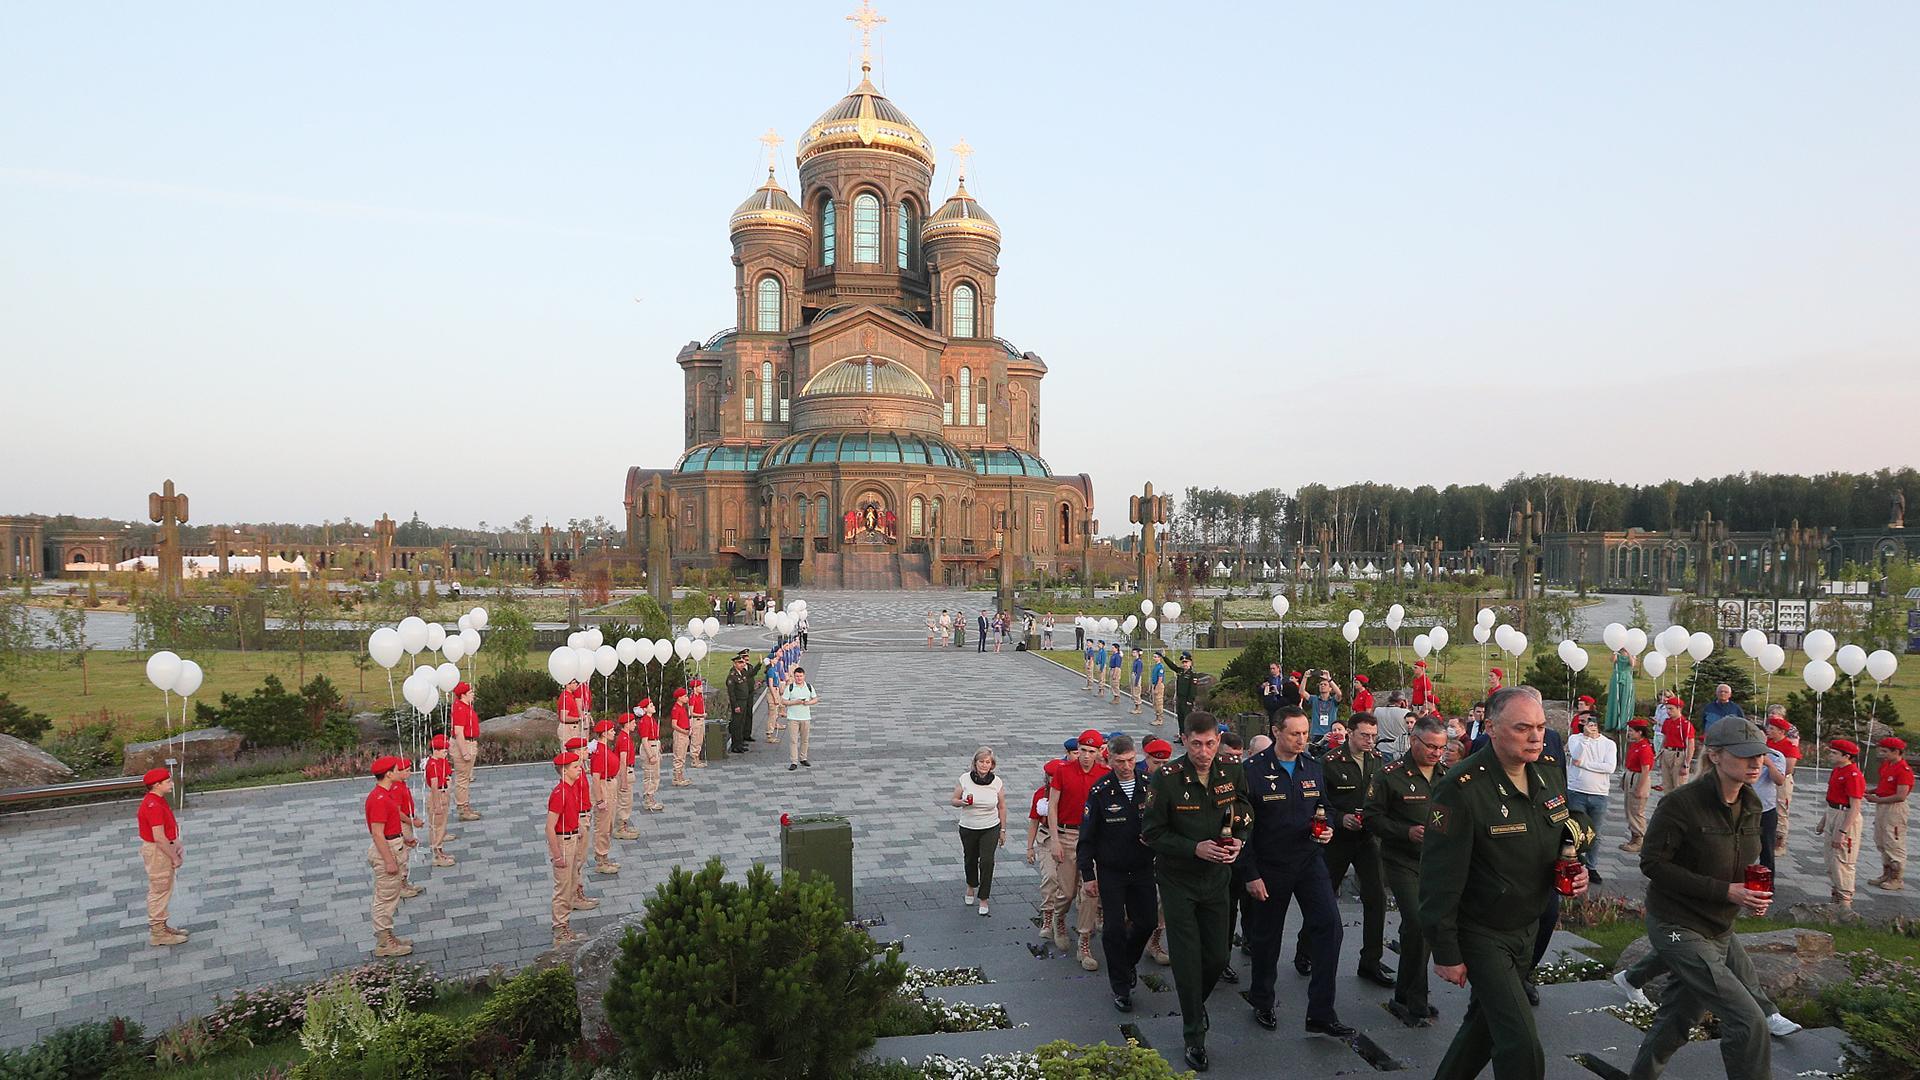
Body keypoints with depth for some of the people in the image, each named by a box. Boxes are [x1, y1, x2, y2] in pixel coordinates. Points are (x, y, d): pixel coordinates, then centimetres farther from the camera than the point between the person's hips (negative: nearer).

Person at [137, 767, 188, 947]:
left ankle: (161, 925, 32)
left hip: (163, 848, 10)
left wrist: (176, 849, 13)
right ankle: (158, 934, 10)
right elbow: (159, 837, -26)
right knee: (159, 890, 0)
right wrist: (174, 857, -18)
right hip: (157, 852, -10)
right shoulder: (153, 806, -26)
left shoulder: (158, 801, 7)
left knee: (163, 890, 20)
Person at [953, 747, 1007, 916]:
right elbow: (954, 800, 0)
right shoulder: (965, 779, -9)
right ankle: (971, 885, 47)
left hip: (990, 828, -1)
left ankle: (983, 898, 5)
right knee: (970, 859, 17)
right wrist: (962, 802, -22)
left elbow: (1001, 807, 2)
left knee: (987, 861, -10)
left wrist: (1003, 830, 5)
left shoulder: (997, 783, -7)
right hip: (968, 828, 1)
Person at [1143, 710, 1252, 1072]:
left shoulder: (1232, 774, -5)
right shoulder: (1166, 779, -18)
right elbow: (1152, 832, -13)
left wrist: (1238, 842, -12)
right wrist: (1194, 848, -23)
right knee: (1187, 959, 0)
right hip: (1178, 881, -4)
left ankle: (1195, 1004, 41)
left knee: (1217, 957, 10)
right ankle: (1194, 1036, 17)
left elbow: (1244, 817, 9)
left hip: (1216, 878, 4)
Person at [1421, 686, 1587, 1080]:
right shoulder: (1462, 788, -26)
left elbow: (1563, 837, 18)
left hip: (1527, 928, 8)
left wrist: (1576, 872, -5)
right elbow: (1440, 878, -23)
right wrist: (1446, 953, -21)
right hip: (1481, 933, -8)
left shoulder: (1547, 777, -1)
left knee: (1487, 1021, 23)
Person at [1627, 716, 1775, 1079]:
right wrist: (1725, 891, -23)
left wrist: (1754, 893, -5)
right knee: (1748, 1021, -12)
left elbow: (1744, 860, 16)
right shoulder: (1681, 804, -23)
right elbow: (1652, 863, -20)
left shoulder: (1751, 805, 1)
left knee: (1681, 1015, 21)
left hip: (1719, 928, 8)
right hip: (1679, 927, -8)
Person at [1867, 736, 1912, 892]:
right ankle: (1886, 874, 30)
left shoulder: (1904, 770, -19)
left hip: (1895, 809, -10)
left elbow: (1901, 796, -23)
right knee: (1881, 843, 17)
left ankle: (1896, 880, 9)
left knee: (1894, 844, -1)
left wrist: (1877, 800, -19)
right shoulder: (1886, 765, 9)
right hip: (1881, 807, 10)